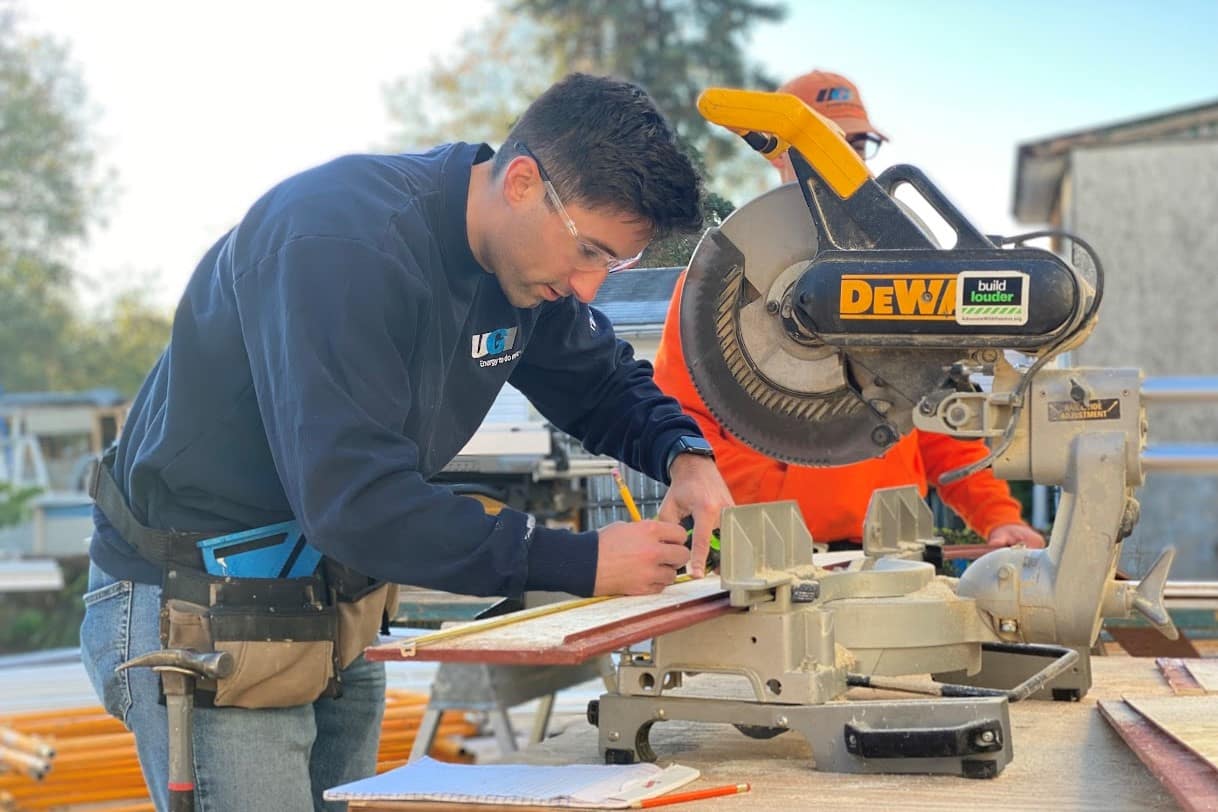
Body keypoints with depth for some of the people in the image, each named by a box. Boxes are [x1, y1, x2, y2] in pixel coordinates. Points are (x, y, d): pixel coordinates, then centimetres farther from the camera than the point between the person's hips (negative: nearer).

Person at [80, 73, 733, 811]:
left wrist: (684, 455, -9)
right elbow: (350, 499, -33)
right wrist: (581, 563, -30)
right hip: (198, 616, -8)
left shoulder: (526, 255, -1)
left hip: (339, 615, 8)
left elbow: (607, 384, 15)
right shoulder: (340, 238, -27)